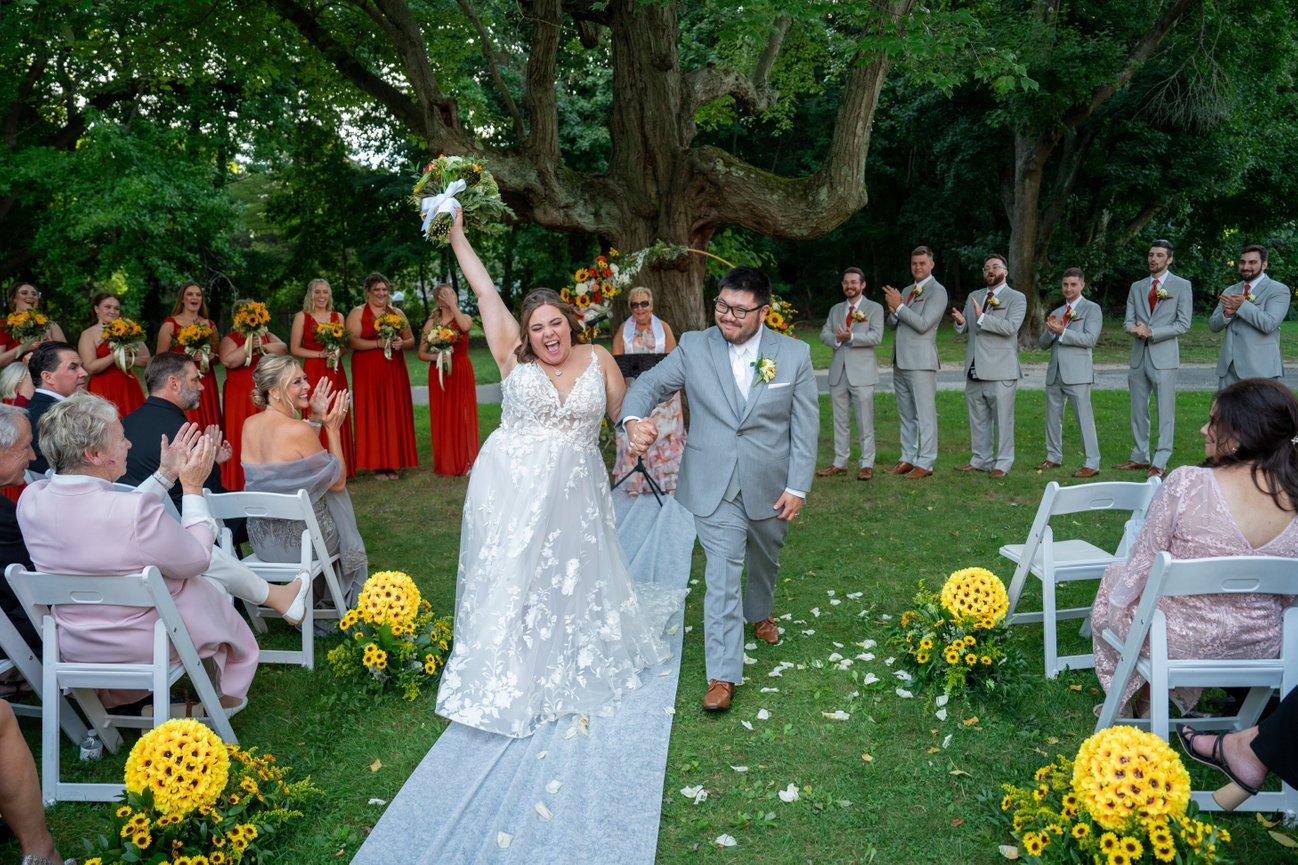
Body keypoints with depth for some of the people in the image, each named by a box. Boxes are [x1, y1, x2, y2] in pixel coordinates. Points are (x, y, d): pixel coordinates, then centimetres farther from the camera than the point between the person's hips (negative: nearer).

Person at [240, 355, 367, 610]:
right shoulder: (299, 430, -23)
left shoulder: (249, 425, -2)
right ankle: (352, 601, 40)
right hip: (301, 541, -6)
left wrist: (316, 418, 9)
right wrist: (333, 429, -8)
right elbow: (338, 482, -13)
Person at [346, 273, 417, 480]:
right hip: (368, 372, -4)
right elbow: (352, 341, -10)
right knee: (372, 415, -4)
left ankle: (392, 465, 7)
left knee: (395, 415, 1)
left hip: (394, 372, 4)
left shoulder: (397, 313, 15)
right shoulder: (357, 313, 2)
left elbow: (411, 340, 15)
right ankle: (377, 466, 1)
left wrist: (401, 343, -8)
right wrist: (379, 343, -20)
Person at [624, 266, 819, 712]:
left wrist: (798, 487, -7)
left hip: (770, 487, 2)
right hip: (714, 488, -2)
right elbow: (650, 384, -1)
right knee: (722, 575, -6)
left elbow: (805, 425, -3)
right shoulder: (694, 347, -6)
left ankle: (760, 613, 56)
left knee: (765, 561, 24)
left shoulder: (794, 355, -5)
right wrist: (633, 419, -24)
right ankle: (723, 675, 1)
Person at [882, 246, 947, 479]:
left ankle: (925, 463, -4)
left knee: (925, 414, -6)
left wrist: (899, 307, -16)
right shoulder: (907, 291, 19)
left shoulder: (937, 291, -6)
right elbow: (894, 323, 20)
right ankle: (908, 458, 19)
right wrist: (893, 311, -2)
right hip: (900, 361, 8)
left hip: (921, 361, -8)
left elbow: (923, 324, -16)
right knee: (905, 414, 12)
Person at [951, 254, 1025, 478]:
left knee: (1002, 418, -3)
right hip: (975, 369, 6)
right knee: (977, 418, 12)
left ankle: (1002, 463, 4)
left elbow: (1011, 327, -17)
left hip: (1001, 370, -6)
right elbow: (965, 328, 17)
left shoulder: (1016, 298, -2)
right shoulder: (973, 297, 17)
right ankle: (981, 460, 22)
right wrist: (961, 321, -7)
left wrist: (982, 318, -21)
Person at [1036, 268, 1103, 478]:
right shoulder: (1057, 312, 20)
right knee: (1052, 417, 12)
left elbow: (1090, 339, -13)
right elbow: (1043, 343, 14)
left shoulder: (1091, 309, 0)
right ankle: (1054, 457, 24)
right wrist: (1049, 330, -7)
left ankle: (1092, 464, -6)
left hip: (1077, 373, -7)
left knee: (1084, 418, -8)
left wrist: (1062, 331, -19)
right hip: (1055, 373, 7)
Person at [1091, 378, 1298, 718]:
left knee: (1114, 577, 27)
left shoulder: (1188, 483, -27)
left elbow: (1142, 564, -15)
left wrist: (1117, 601, 6)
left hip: (1179, 643, -5)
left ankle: (1122, 705, 38)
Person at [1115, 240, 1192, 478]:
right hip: (1139, 355, 5)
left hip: (1164, 356, -5)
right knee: (1138, 409, 10)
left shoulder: (1181, 286, 2)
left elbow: (1183, 324, -5)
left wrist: (1151, 332, -16)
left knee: (1165, 411, -4)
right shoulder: (1137, 287, 14)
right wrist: (1137, 330, -13)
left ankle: (1160, 462, 0)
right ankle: (1140, 457, 19)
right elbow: (1128, 322, 10)